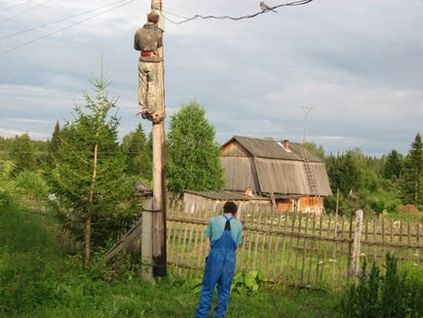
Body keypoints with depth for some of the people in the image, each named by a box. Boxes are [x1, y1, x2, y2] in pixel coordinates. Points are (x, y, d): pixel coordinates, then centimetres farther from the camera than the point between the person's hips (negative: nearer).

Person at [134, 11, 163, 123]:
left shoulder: (139, 32, 1)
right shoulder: (158, 32, -7)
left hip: (142, 61, 3)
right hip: (153, 63, -3)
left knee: (142, 86, 13)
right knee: (153, 88, 1)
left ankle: (144, 110, 19)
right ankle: (153, 113, 4)